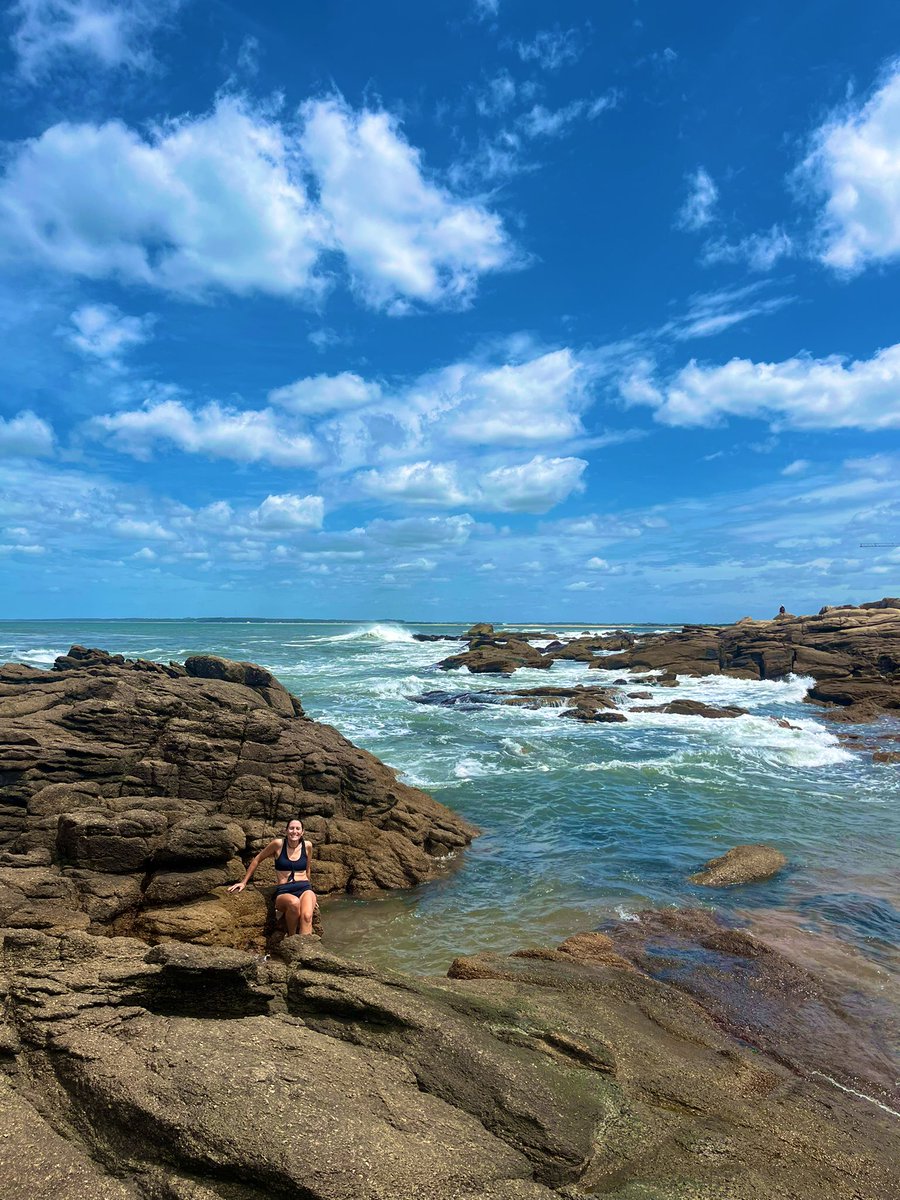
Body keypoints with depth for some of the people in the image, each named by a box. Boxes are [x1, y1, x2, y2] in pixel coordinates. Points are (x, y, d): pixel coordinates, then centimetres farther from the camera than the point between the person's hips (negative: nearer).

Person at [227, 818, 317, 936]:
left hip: (304, 888, 2)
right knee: (294, 903, -38)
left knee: (307, 917, -33)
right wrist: (243, 882, 16)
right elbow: (257, 860, 12)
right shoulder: (278, 844, -2)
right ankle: (291, 939, -13)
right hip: (283, 892, -2)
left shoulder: (307, 846, 6)